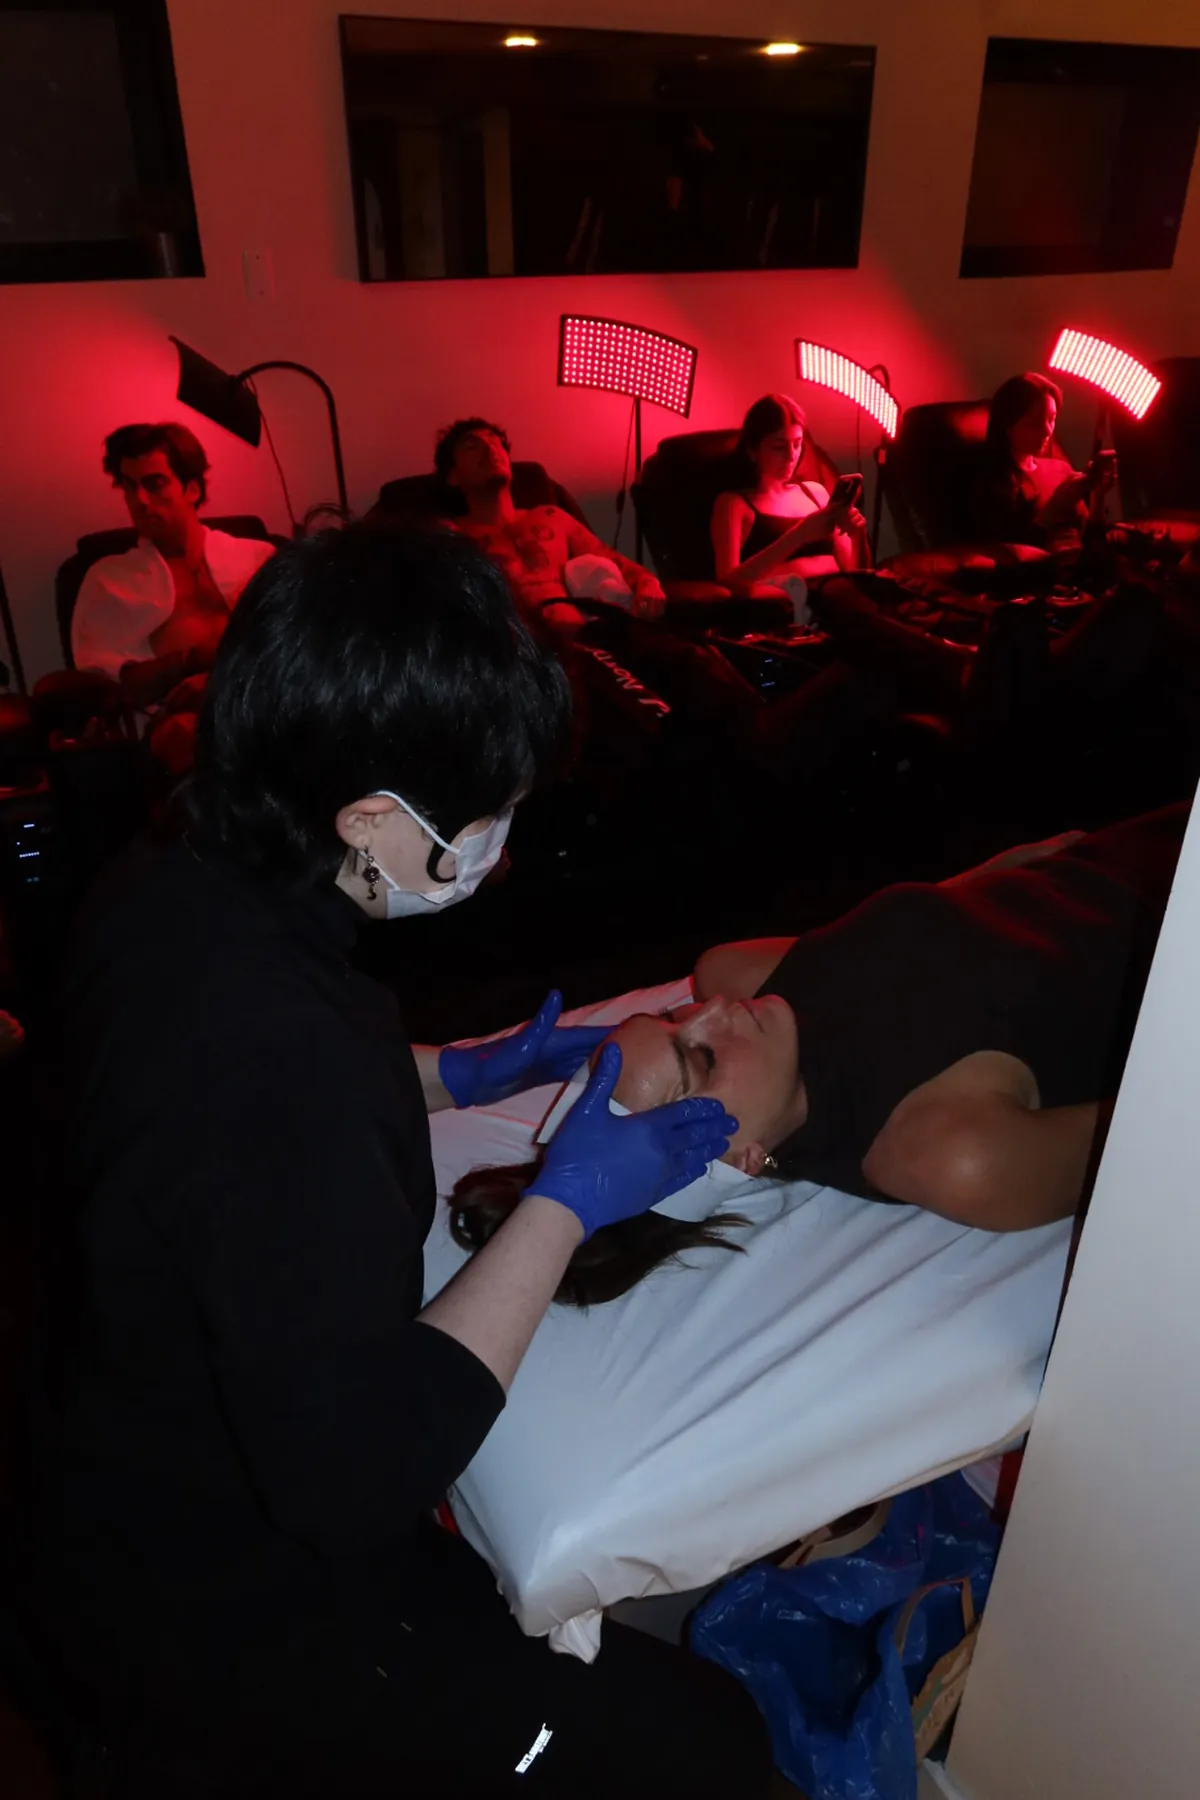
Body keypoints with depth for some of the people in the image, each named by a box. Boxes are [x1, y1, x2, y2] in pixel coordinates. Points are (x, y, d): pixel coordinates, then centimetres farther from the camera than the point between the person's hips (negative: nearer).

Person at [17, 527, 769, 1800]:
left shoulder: (165, 893, -10)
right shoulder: (272, 1052, -37)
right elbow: (356, 1480, -30)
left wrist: (453, 1074, 2)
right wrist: (567, 1205, -23)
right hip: (200, 1598, -8)